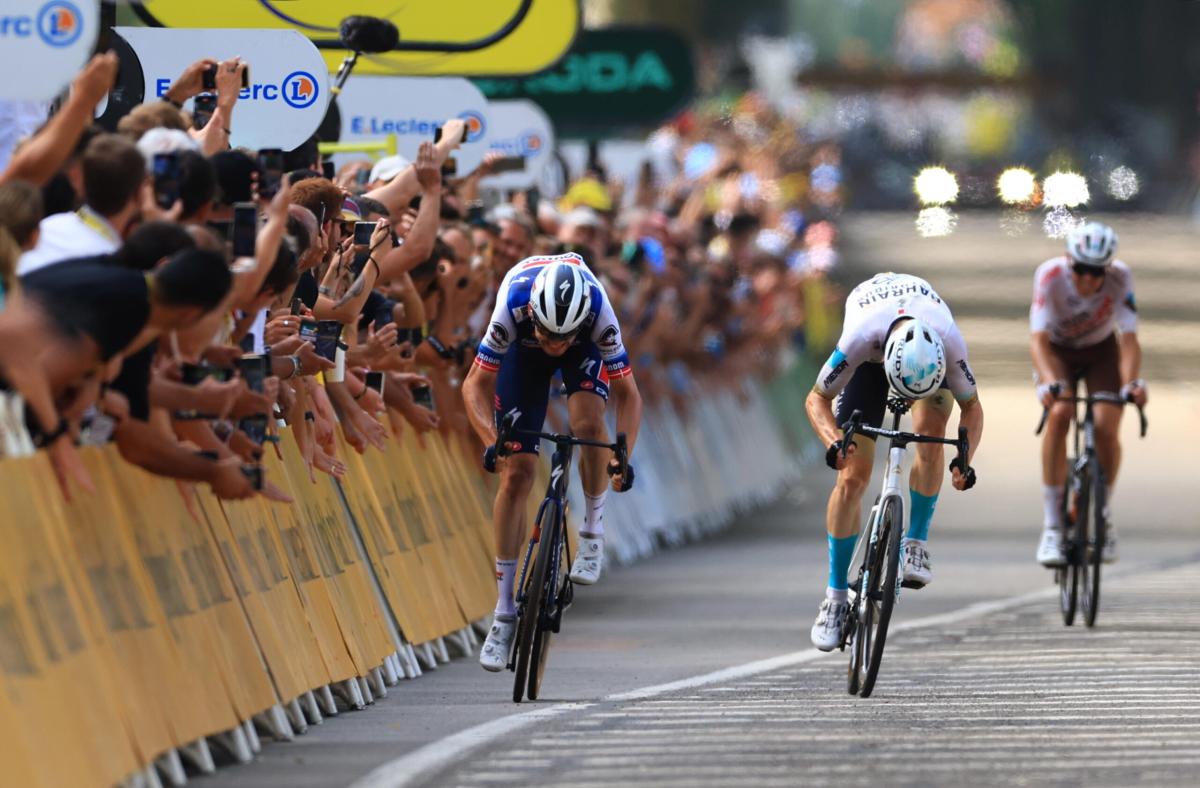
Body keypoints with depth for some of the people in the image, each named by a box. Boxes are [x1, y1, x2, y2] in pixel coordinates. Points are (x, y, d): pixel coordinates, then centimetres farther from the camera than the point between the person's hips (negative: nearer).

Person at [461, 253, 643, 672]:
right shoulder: (513, 308, -40)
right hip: (523, 353, 0)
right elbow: (476, 385, -30)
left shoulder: (598, 311, -39)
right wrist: (491, 441, -46)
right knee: (517, 472, -8)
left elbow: (628, 393, -30)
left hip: (586, 349, 0)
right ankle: (504, 612, -1)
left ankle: (593, 530, -5)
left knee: (588, 422, -32)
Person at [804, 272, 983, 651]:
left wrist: (965, 458, -38)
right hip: (871, 361, 0)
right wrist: (833, 441, -47)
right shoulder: (861, 337, -43)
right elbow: (817, 398, -27)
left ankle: (916, 542, -14)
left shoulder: (951, 343, -39)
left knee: (931, 431, -31)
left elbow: (971, 406, -20)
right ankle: (836, 595, -2)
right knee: (853, 476, -10)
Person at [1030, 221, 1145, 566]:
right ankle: (1052, 526, -23)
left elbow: (1129, 339, -31)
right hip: (1057, 352, -1)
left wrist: (1131, 383, -48)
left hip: (1101, 353, 1)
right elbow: (1038, 338, -37)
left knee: (1106, 427, -20)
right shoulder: (1050, 275, -31)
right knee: (1059, 414, -28)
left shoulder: (1120, 278, -29)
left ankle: (1103, 515, 6)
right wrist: (1049, 381, -54)